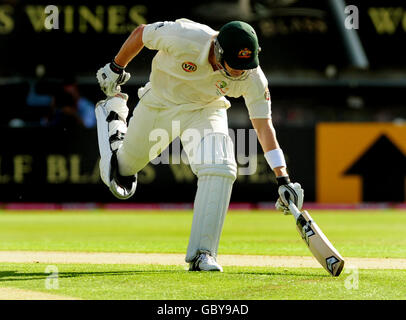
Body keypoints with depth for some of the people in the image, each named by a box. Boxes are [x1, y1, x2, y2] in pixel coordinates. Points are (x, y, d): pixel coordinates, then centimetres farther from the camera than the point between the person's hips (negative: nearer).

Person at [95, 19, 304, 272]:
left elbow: (264, 126, -24)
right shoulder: (184, 37, -37)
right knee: (124, 166, 17)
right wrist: (116, 68, -3)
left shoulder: (252, 77, -29)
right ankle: (114, 111, 48)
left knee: (219, 167, -26)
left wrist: (283, 179, -30)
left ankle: (202, 253, -20)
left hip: (205, 110, 1)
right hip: (159, 103, 0)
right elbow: (141, 33, -18)